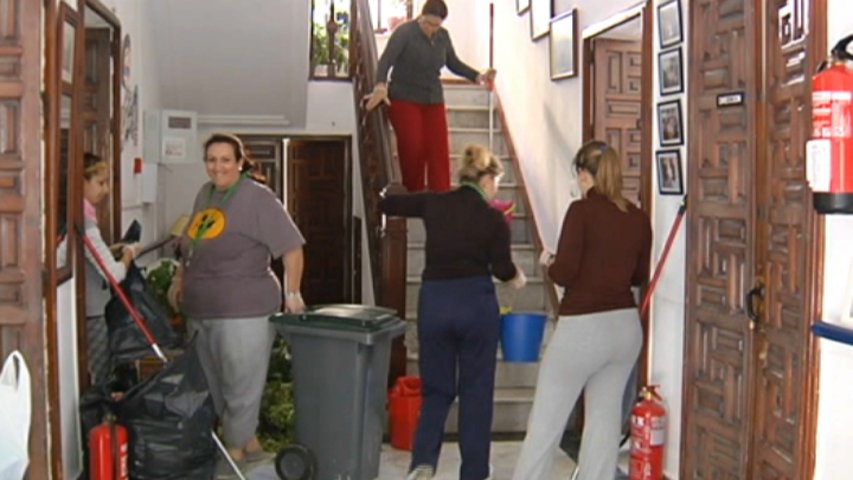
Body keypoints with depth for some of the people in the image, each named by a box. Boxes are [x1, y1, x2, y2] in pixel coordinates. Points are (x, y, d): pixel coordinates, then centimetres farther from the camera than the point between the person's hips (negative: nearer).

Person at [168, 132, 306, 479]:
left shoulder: (256, 197, -13)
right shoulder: (205, 193, 12)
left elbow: (291, 246, -15)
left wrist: (292, 294, -14)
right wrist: (179, 281, 22)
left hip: (243, 312, -9)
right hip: (202, 312, 9)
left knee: (240, 388, 4)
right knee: (216, 388, 17)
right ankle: (250, 447, 32)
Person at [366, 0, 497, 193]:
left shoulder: (443, 36, 7)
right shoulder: (404, 32, -10)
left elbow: (454, 63, 19)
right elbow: (386, 60, -21)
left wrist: (478, 76, 5)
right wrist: (381, 85, -39)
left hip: (433, 100, 5)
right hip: (405, 100, -4)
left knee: (439, 151, -5)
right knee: (412, 149, -9)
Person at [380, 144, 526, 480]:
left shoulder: (434, 204, 3)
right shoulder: (493, 219, -3)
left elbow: (385, 204, 9)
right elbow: (502, 269, -1)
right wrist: (518, 277, 18)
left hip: (433, 302, 3)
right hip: (477, 304, -3)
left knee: (436, 390, 15)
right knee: (476, 392, 10)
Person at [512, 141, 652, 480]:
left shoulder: (582, 211, -13)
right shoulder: (639, 219, 5)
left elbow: (563, 273, -16)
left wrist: (549, 263, 5)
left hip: (583, 329, -6)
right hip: (626, 328, 6)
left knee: (545, 422, 5)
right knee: (605, 418, 15)